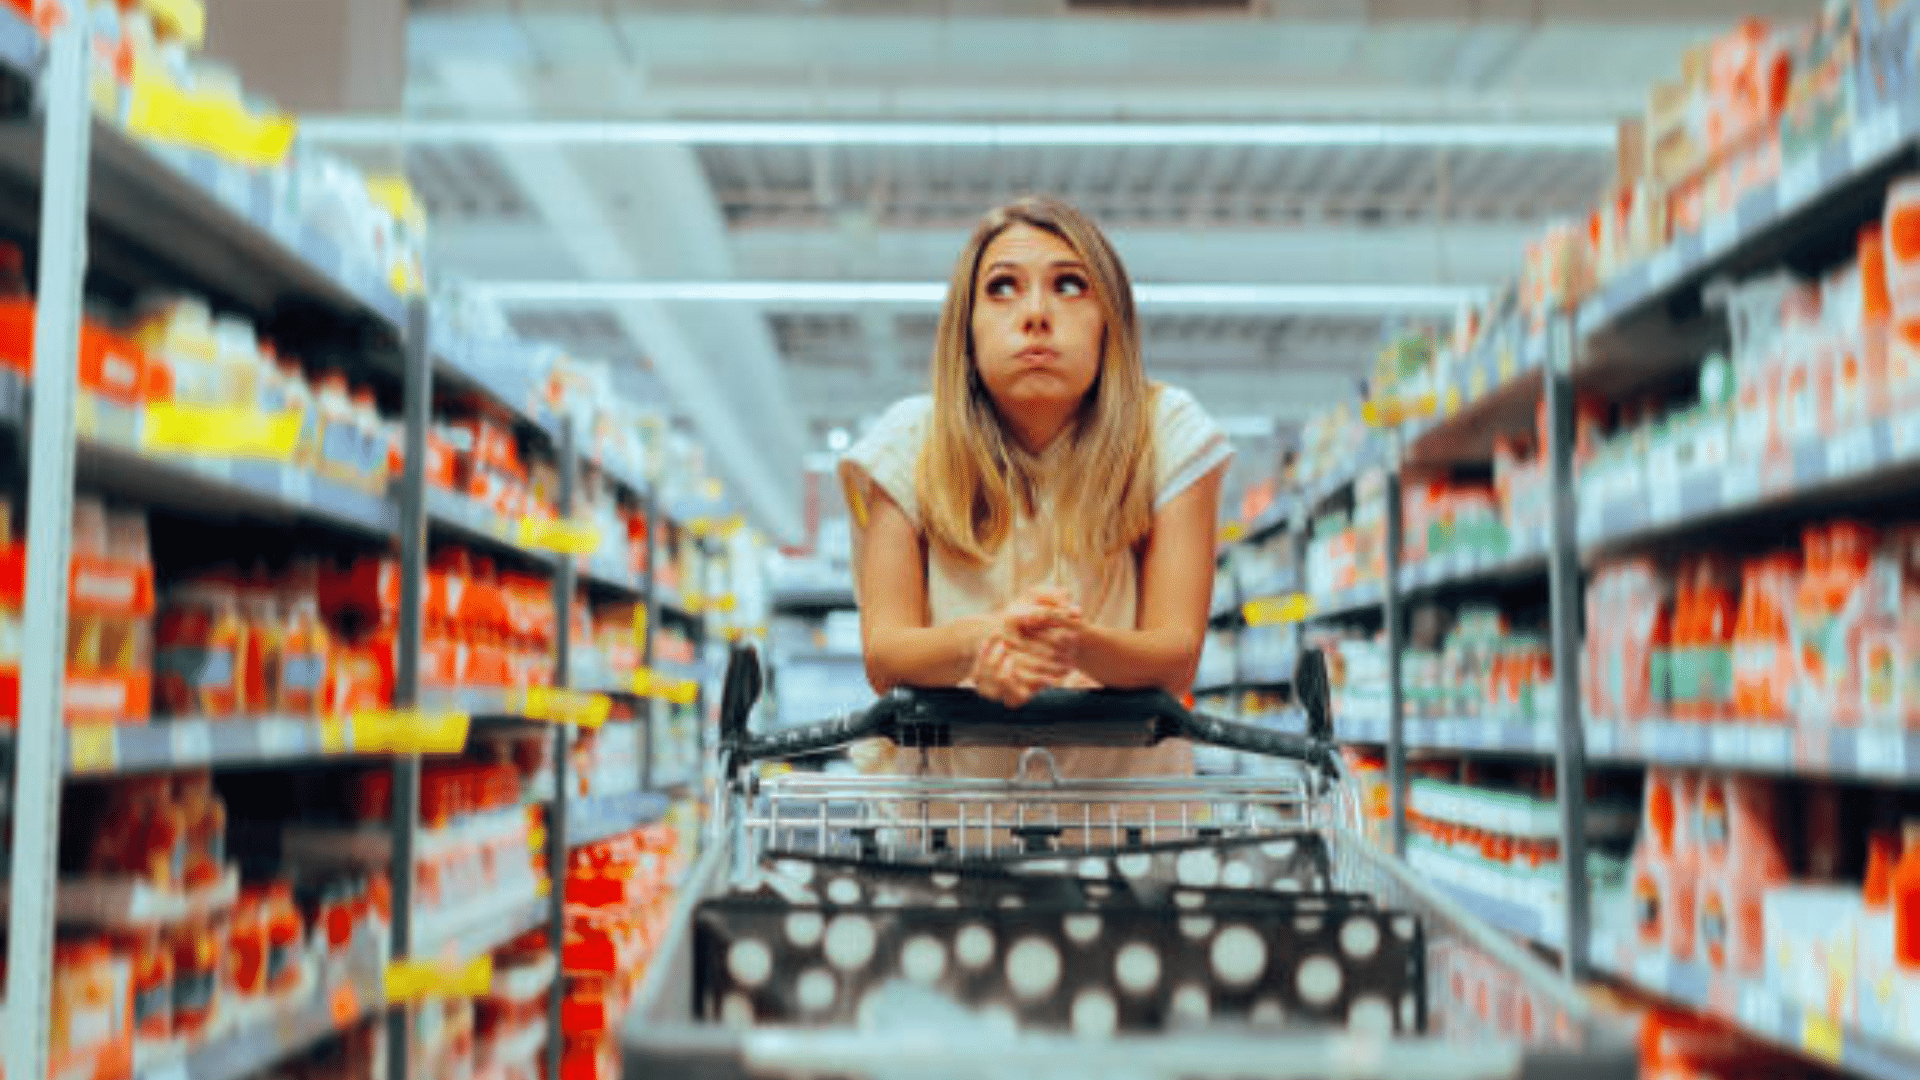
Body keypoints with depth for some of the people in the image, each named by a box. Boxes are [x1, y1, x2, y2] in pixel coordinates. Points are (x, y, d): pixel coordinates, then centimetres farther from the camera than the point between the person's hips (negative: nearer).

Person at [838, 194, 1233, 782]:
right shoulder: (909, 445, -6)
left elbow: (1177, 656, -12)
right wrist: (978, 639, -32)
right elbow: (882, 654, -10)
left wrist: (1082, 644, -35)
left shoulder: (1170, 436, -9)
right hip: (947, 773, 0)